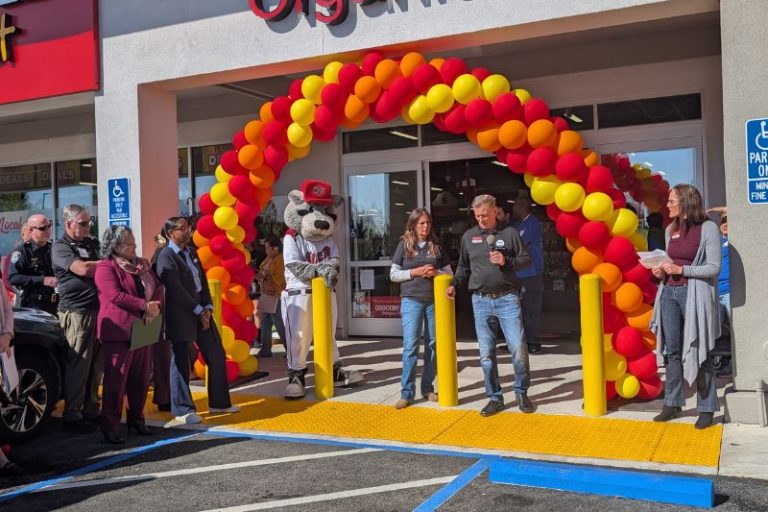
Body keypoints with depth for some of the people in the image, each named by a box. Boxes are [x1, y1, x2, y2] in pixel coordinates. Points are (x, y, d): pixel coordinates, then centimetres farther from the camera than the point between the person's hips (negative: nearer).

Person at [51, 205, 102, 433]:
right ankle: (72, 416, 4)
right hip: (77, 313, -6)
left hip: (99, 309, 7)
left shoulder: (92, 244, 18)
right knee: (78, 365, -4)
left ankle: (91, 409, 20)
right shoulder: (60, 247, -3)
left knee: (97, 363, 10)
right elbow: (82, 269, -18)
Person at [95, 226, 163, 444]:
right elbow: (116, 295, -19)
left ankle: (136, 420, 23)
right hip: (118, 332, -7)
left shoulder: (142, 265, 16)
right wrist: (145, 305, -20)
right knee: (116, 380, -4)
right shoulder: (105, 267, -6)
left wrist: (154, 307, -7)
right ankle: (110, 427, 4)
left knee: (141, 379, 10)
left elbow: (158, 287, 12)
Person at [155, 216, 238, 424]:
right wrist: (199, 311, -14)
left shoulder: (191, 252, 14)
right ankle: (183, 410, 12)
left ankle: (219, 402, 24)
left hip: (201, 311, 8)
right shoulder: (166, 256, -11)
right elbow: (177, 290, -17)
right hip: (180, 316, -8)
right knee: (181, 362, 2)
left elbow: (203, 281, 12)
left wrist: (207, 308, -1)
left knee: (217, 356, 11)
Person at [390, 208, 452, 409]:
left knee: (433, 345, 5)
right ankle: (407, 393, -2)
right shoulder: (404, 245, 4)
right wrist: (414, 272, -12)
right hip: (411, 300, -3)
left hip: (434, 300, 3)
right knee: (410, 345, -6)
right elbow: (393, 274, 2)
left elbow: (449, 273, 12)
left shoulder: (436, 246, 9)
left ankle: (428, 388, 17)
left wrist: (436, 273, -9)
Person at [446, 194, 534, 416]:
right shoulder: (468, 237, 10)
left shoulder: (509, 233, 3)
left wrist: (507, 261, -12)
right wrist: (454, 284, 3)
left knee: (518, 348, -5)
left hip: (507, 299, -2)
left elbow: (526, 259, 5)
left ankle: (522, 393, 16)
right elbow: (463, 266, 18)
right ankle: (495, 398, 17)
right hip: (481, 301, 2)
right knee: (486, 353, 4)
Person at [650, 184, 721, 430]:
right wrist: (662, 271, 1)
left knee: (699, 353, 2)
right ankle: (672, 404, 19)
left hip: (694, 296, -6)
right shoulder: (671, 229, 12)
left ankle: (706, 408, 14)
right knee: (673, 352, 10)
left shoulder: (707, 228, -8)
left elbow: (714, 267, -11)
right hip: (670, 293, 6)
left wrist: (680, 269, -17)